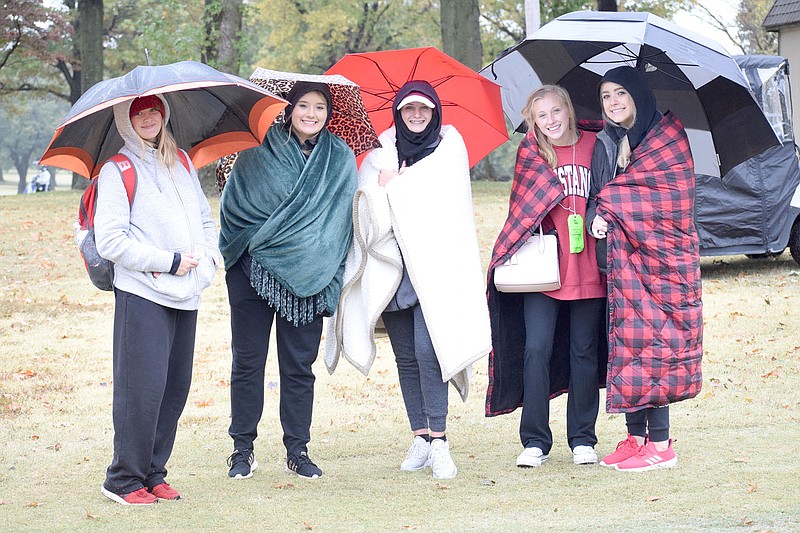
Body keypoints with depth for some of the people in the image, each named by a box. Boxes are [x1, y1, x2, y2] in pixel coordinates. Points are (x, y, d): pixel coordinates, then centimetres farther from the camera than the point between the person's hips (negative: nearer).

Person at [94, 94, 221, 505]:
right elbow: (110, 240, -11)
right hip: (142, 294, -6)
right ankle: (124, 479, 1)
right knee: (142, 388, -9)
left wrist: (209, 254, 3)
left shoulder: (181, 163, 16)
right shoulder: (117, 170, -4)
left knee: (176, 387, 8)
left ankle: (152, 474, 18)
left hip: (185, 294, 6)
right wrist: (170, 262, -12)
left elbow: (205, 217, 24)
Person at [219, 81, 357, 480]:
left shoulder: (341, 159, 7)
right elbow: (231, 206, 5)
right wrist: (235, 252, -5)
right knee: (247, 362, 3)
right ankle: (242, 449, 11)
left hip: (306, 278, 1)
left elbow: (345, 219, 8)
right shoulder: (257, 154, 1)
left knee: (299, 365, 4)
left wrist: (334, 275, 1)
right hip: (254, 273, -1)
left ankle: (297, 451, 13)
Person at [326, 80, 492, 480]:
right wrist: (382, 187, -12)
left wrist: (396, 188, -5)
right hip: (392, 266, 4)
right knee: (406, 357, 4)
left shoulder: (450, 145, 8)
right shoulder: (382, 151, 15)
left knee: (427, 350, -16)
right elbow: (365, 203, 8)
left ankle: (438, 440, -16)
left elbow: (447, 197, -5)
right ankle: (420, 438, 10)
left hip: (434, 264, -4)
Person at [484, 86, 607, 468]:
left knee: (584, 353, 7)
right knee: (536, 350, -8)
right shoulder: (531, 154, 4)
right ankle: (535, 442, -1)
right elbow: (524, 211, 3)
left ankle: (582, 439, 15)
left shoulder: (594, 146, 5)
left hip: (588, 268, 1)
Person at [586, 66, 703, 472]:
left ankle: (660, 443, -8)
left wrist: (610, 203, -5)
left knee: (652, 337, -9)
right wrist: (596, 217, -12)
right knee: (626, 341, 2)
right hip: (623, 257, 5)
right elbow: (597, 196, 11)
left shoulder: (669, 137, -2)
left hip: (661, 255, -5)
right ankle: (635, 436, 8)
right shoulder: (605, 145, 14)